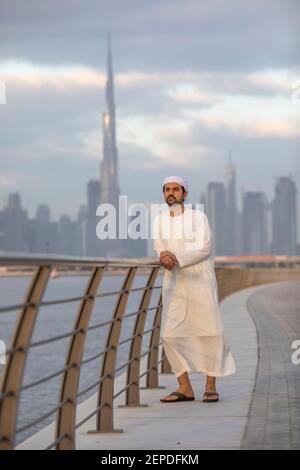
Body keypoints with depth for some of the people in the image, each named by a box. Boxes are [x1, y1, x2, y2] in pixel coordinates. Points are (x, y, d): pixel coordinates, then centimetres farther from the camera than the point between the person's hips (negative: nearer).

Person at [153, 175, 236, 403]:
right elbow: (159, 248, 4)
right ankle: (185, 388, 5)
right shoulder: (159, 219, 8)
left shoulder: (198, 216, -5)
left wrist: (176, 259, -23)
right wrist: (165, 257, -21)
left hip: (200, 280, -4)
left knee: (210, 331, -4)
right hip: (174, 282, 4)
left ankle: (211, 386, 8)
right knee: (170, 334, -3)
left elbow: (204, 248, -14)